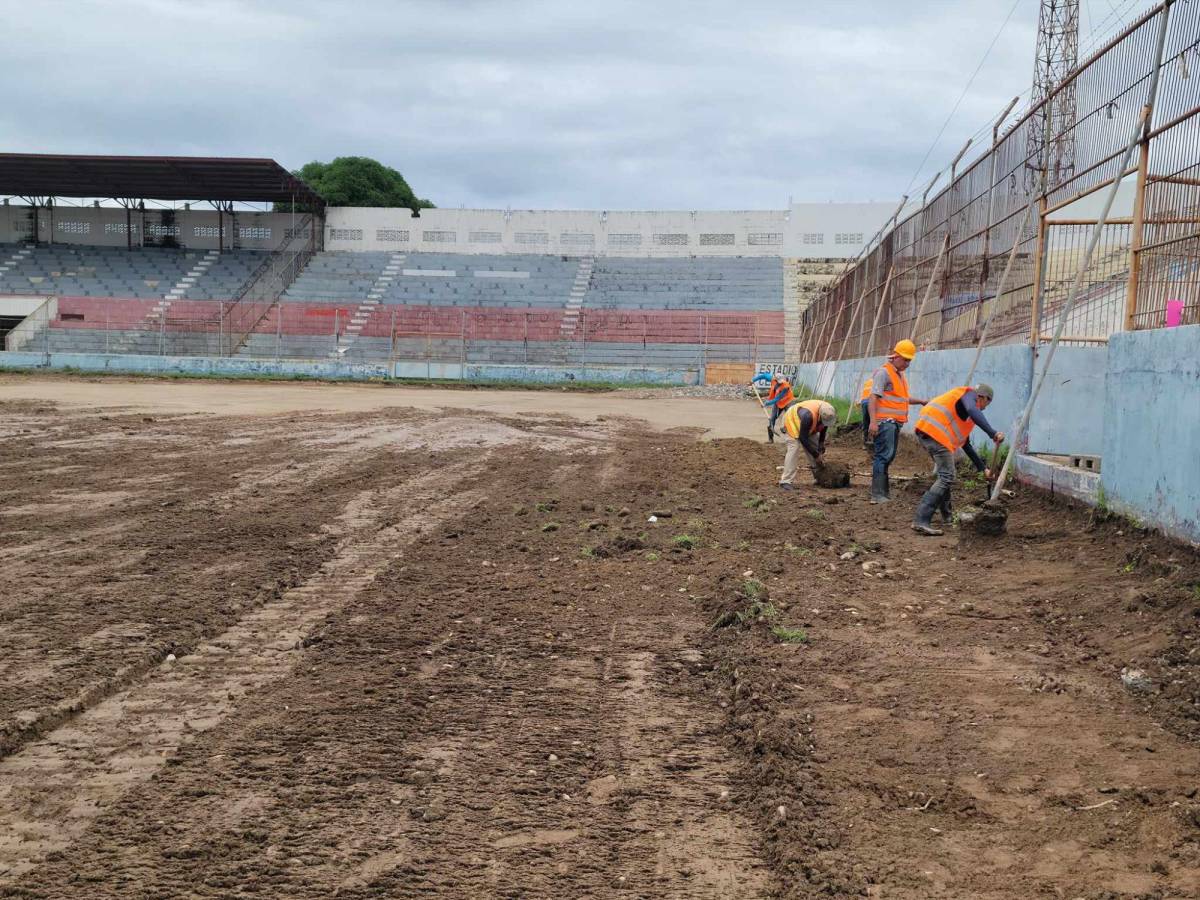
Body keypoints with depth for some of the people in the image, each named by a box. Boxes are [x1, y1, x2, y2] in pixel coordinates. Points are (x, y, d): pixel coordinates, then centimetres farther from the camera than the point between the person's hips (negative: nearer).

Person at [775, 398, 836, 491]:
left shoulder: (828, 412, -22)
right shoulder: (808, 415, -44)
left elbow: (823, 427, 3)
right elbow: (803, 438, -35)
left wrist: (821, 444, -4)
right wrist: (816, 455, -27)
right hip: (791, 423, -7)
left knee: (816, 447, 3)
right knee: (794, 449, -23)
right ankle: (786, 481, -24)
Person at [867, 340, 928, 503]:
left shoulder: (900, 375, 21)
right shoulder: (883, 372, -9)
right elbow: (873, 397, -17)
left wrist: (920, 402, 20)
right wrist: (873, 421, -26)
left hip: (895, 422, 10)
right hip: (884, 422, -10)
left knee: (888, 456, 13)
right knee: (883, 456, -13)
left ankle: (884, 490, 21)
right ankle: (877, 494, -15)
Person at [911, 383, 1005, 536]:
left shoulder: (965, 415, 33)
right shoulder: (969, 395, 5)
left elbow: (966, 445, 36)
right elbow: (973, 411, -21)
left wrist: (983, 468, 36)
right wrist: (993, 433, -26)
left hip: (924, 431, 10)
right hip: (935, 432, -10)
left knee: (945, 474, 25)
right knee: (947, 478, -11)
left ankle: (947, 516, 38)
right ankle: (921, 520, -18)